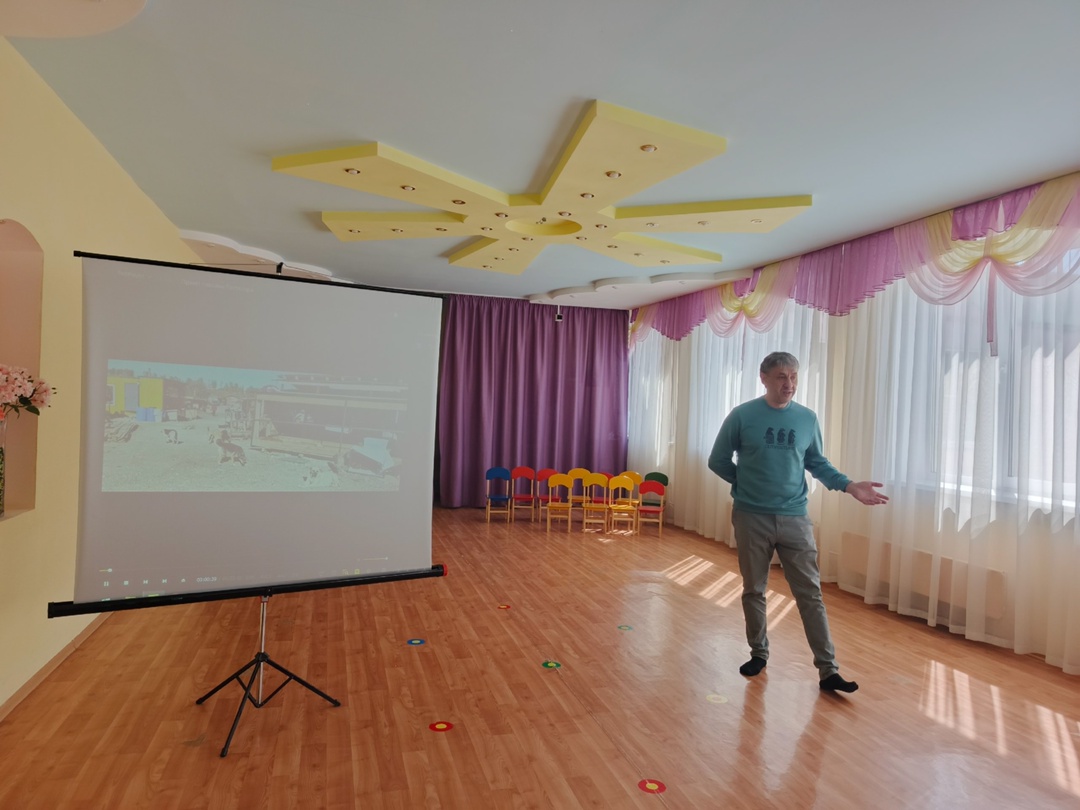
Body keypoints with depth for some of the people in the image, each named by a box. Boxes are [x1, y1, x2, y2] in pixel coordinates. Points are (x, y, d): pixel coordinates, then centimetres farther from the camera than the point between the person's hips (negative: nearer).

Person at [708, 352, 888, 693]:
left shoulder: (808, 418, 2)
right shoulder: (742, 416, -6)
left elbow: (817, 463, 11)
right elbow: (718, 461, 2)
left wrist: (849, 485, -3)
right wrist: (748, 484, 3)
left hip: (795, 519, 2)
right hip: (751, 518, -1)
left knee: (810, 594, 3)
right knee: (753, 591, 11)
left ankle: (828, 670, 11)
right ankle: (759, 653, 29)